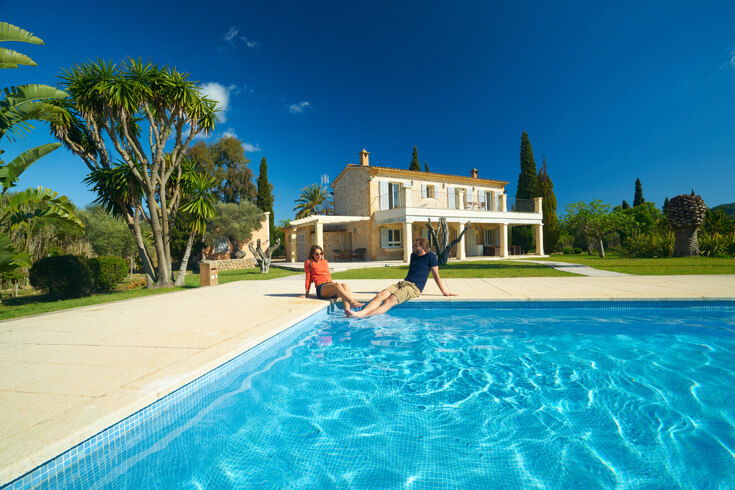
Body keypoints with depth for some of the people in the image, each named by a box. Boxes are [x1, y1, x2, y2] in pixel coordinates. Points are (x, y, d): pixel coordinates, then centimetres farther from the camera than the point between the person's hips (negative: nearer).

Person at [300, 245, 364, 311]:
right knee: (337, 284, -37)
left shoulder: (325, 262, 27)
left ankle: (347, 308, -54)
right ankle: (352, 302, -52)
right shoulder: (308, 263, 13)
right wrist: (306, 294, 10)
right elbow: (308, 279, 12)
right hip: (321, 288, -5)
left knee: (345, 285, -31)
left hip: (330, 285, 5)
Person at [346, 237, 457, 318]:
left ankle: (362, 316, -50)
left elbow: (436, 275, 7)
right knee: (380, 295, -21)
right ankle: (359, 313, -40)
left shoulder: (430, 256, 5)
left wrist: (444, 292, 8)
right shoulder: (413, 255, 24)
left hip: (414, 287, -7)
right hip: (402, 283, 7)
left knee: (390, 301, -30)